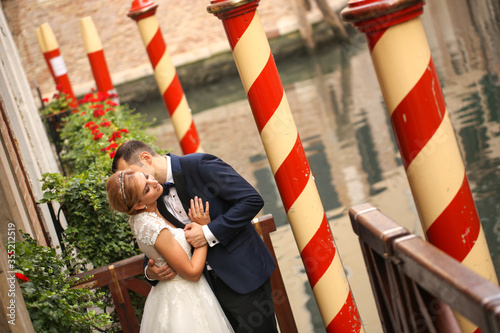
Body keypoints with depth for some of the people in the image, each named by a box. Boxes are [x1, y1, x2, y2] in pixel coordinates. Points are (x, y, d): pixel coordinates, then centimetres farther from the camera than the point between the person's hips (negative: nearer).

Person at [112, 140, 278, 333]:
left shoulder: (200, 164, -13)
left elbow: (252, 200, -19)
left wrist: (209, 232, -21)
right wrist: (150, 271, -6)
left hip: (243, 274, -6)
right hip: (209, 284, 6)